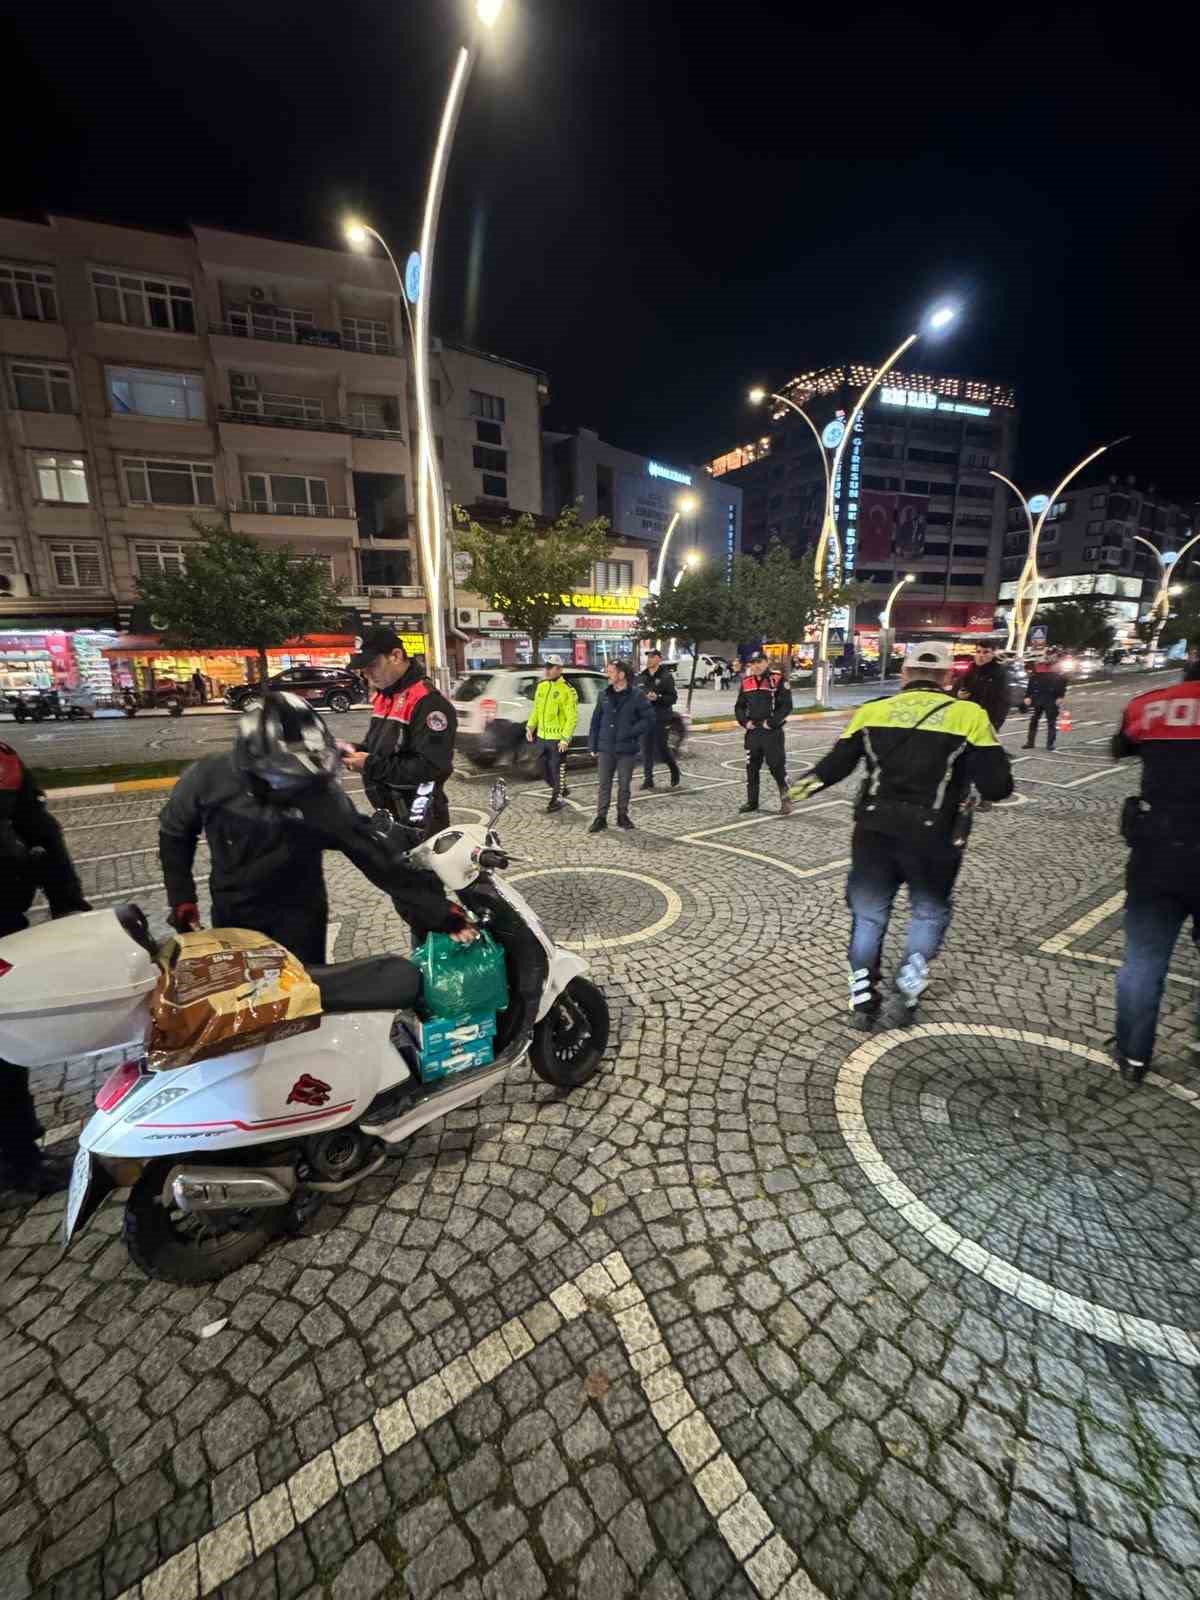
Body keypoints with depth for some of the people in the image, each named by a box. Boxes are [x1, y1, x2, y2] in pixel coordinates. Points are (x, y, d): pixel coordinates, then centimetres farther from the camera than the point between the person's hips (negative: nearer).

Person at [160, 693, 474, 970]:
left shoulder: (322, 795, -23)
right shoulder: (209, 778, -17)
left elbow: (377, 855, -25)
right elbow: (175, 832, 4)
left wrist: (438, 910, -30)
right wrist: (181, 898, 0)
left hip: (296, 917, -2)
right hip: (230, 914, 3)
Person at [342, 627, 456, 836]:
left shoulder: (428, 703, -20)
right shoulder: (383, 697, 13)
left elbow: (431, 767, -27)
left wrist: (371, 766, -23)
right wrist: (357, 750, 2)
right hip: (387, 814, 10)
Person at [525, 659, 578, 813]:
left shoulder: (567, 690, -13)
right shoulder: (542, 686, 8)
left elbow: (572, 717, -14)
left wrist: (565, 739, -19)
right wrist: (530, 726, 5)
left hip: (558, 739, -7)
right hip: (541, 737, 7)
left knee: (557, 770, 2)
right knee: (545, 769, 16)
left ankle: (557, 799, 18)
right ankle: (561, 789, 37)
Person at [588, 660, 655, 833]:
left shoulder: (637, 696, -5)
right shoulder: (604, 696, 6)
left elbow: (649, 719, -7)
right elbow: (595, 721, 10)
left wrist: (630, 732, -14)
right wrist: (593, 745, 5)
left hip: (627, 749, -2)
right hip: (605, 749, 3)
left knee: (624, 785, 8)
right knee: (604, 784, 3)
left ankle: (622, 816, 22)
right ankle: (601, 818, 10)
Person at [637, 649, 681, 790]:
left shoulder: (666, 677, -3)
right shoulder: (641, 677, 11)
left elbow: (673, 698, -8)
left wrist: (658, 698, -21)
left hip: (661, 719, -5)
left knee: (661, 748, -2)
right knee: (646, 749, 3)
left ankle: (674, 770, 24)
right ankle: (648, 778, 10)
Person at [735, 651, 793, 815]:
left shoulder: (778, 680, -5)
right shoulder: (746, 683, 9)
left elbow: (786, 706, -9)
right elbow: (739, 706, 16)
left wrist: (771, 722, -15)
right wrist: (745, 721, 0)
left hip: (772, 732, -5)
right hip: (752, 732, 5)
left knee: (777, 766, -5)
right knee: (751, 767, 10)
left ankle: (785, 800, 9)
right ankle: (752, 801, 21)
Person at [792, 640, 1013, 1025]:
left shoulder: (872, 711, 1)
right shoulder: (968, 715, -4)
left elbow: (835, 765, 2)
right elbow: (997, 787, -6)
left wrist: (808, 784, 21)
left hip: (875, 832, 1)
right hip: (933, 838, -1)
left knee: (868, 913, 16)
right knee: (930, 911, 24)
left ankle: (863, 992, 19)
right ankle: (912, 972, 10)